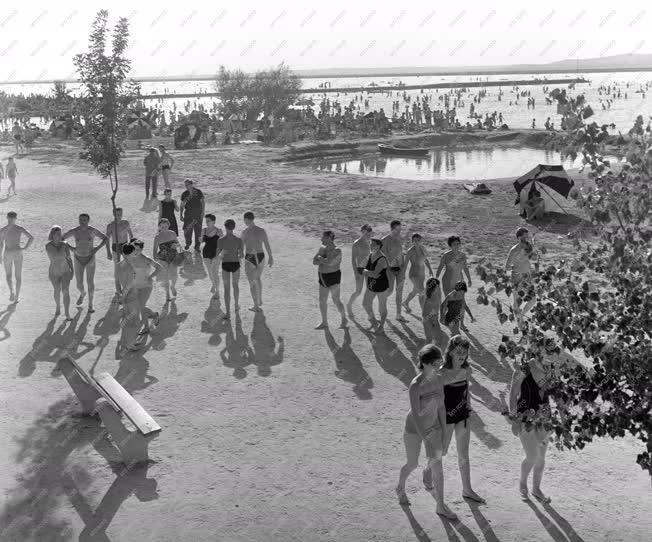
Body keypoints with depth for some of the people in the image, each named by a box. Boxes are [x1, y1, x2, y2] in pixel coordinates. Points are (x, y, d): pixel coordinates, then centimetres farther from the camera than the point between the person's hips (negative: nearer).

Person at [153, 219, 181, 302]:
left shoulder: (172, 234, -4)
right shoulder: (157, 237, -10)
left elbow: (179, 244, 8)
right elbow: (154, 250, -8)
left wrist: (176, 245, -16)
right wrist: (156, 260, -24)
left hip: (173, 257, 1)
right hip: (163, 258, -1)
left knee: (173, 275, -12)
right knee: (165, 277, 5)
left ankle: (173, 286, 22)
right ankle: (167, 294, 25)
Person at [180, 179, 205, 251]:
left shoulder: (198, 192, -2)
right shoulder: (184, 194, 3)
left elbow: (203, 202, 2)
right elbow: (182, 205, 10)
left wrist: (202, 212, -6)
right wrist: (181, 215, 7)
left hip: (198, 213, -1)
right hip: (188, 214, 1)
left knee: (198, 230, 2)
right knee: (187, 230, -3)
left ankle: (197, 246, 15)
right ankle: (188, 243, 24)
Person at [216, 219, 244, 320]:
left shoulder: (221, 240, -12)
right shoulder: (239, 240, -11)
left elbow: (217, 255, -8)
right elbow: (242, 255, -8)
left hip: (225, 265, -1)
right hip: (235, 265, 1)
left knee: (227, 288, 7)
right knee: (235, 284, 26)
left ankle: (227, 313, -1)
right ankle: (236, 306, 41)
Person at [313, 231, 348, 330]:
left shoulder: (337, 251, -17)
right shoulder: (322, 248, 4)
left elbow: (329, 262, -30)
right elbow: (314, 262, -2)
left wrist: (319, 258, -14)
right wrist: (324, 260, -18)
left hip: (333, 278, -7)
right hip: (323, 278, 7)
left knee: (336, 301, -3)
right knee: (322, 300, 8)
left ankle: (344, 319, 19)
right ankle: (324, 323, 18)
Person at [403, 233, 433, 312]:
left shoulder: (422, 248, 3)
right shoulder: (411, 250, -18)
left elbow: (425, 259, 18)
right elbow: (405, 263, -15)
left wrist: (430, 268, 8)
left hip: (422, 274, 8)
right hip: (414, 275, -8)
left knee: (415, 291, 25)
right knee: (422, 293, -12)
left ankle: (406, 303, 50)